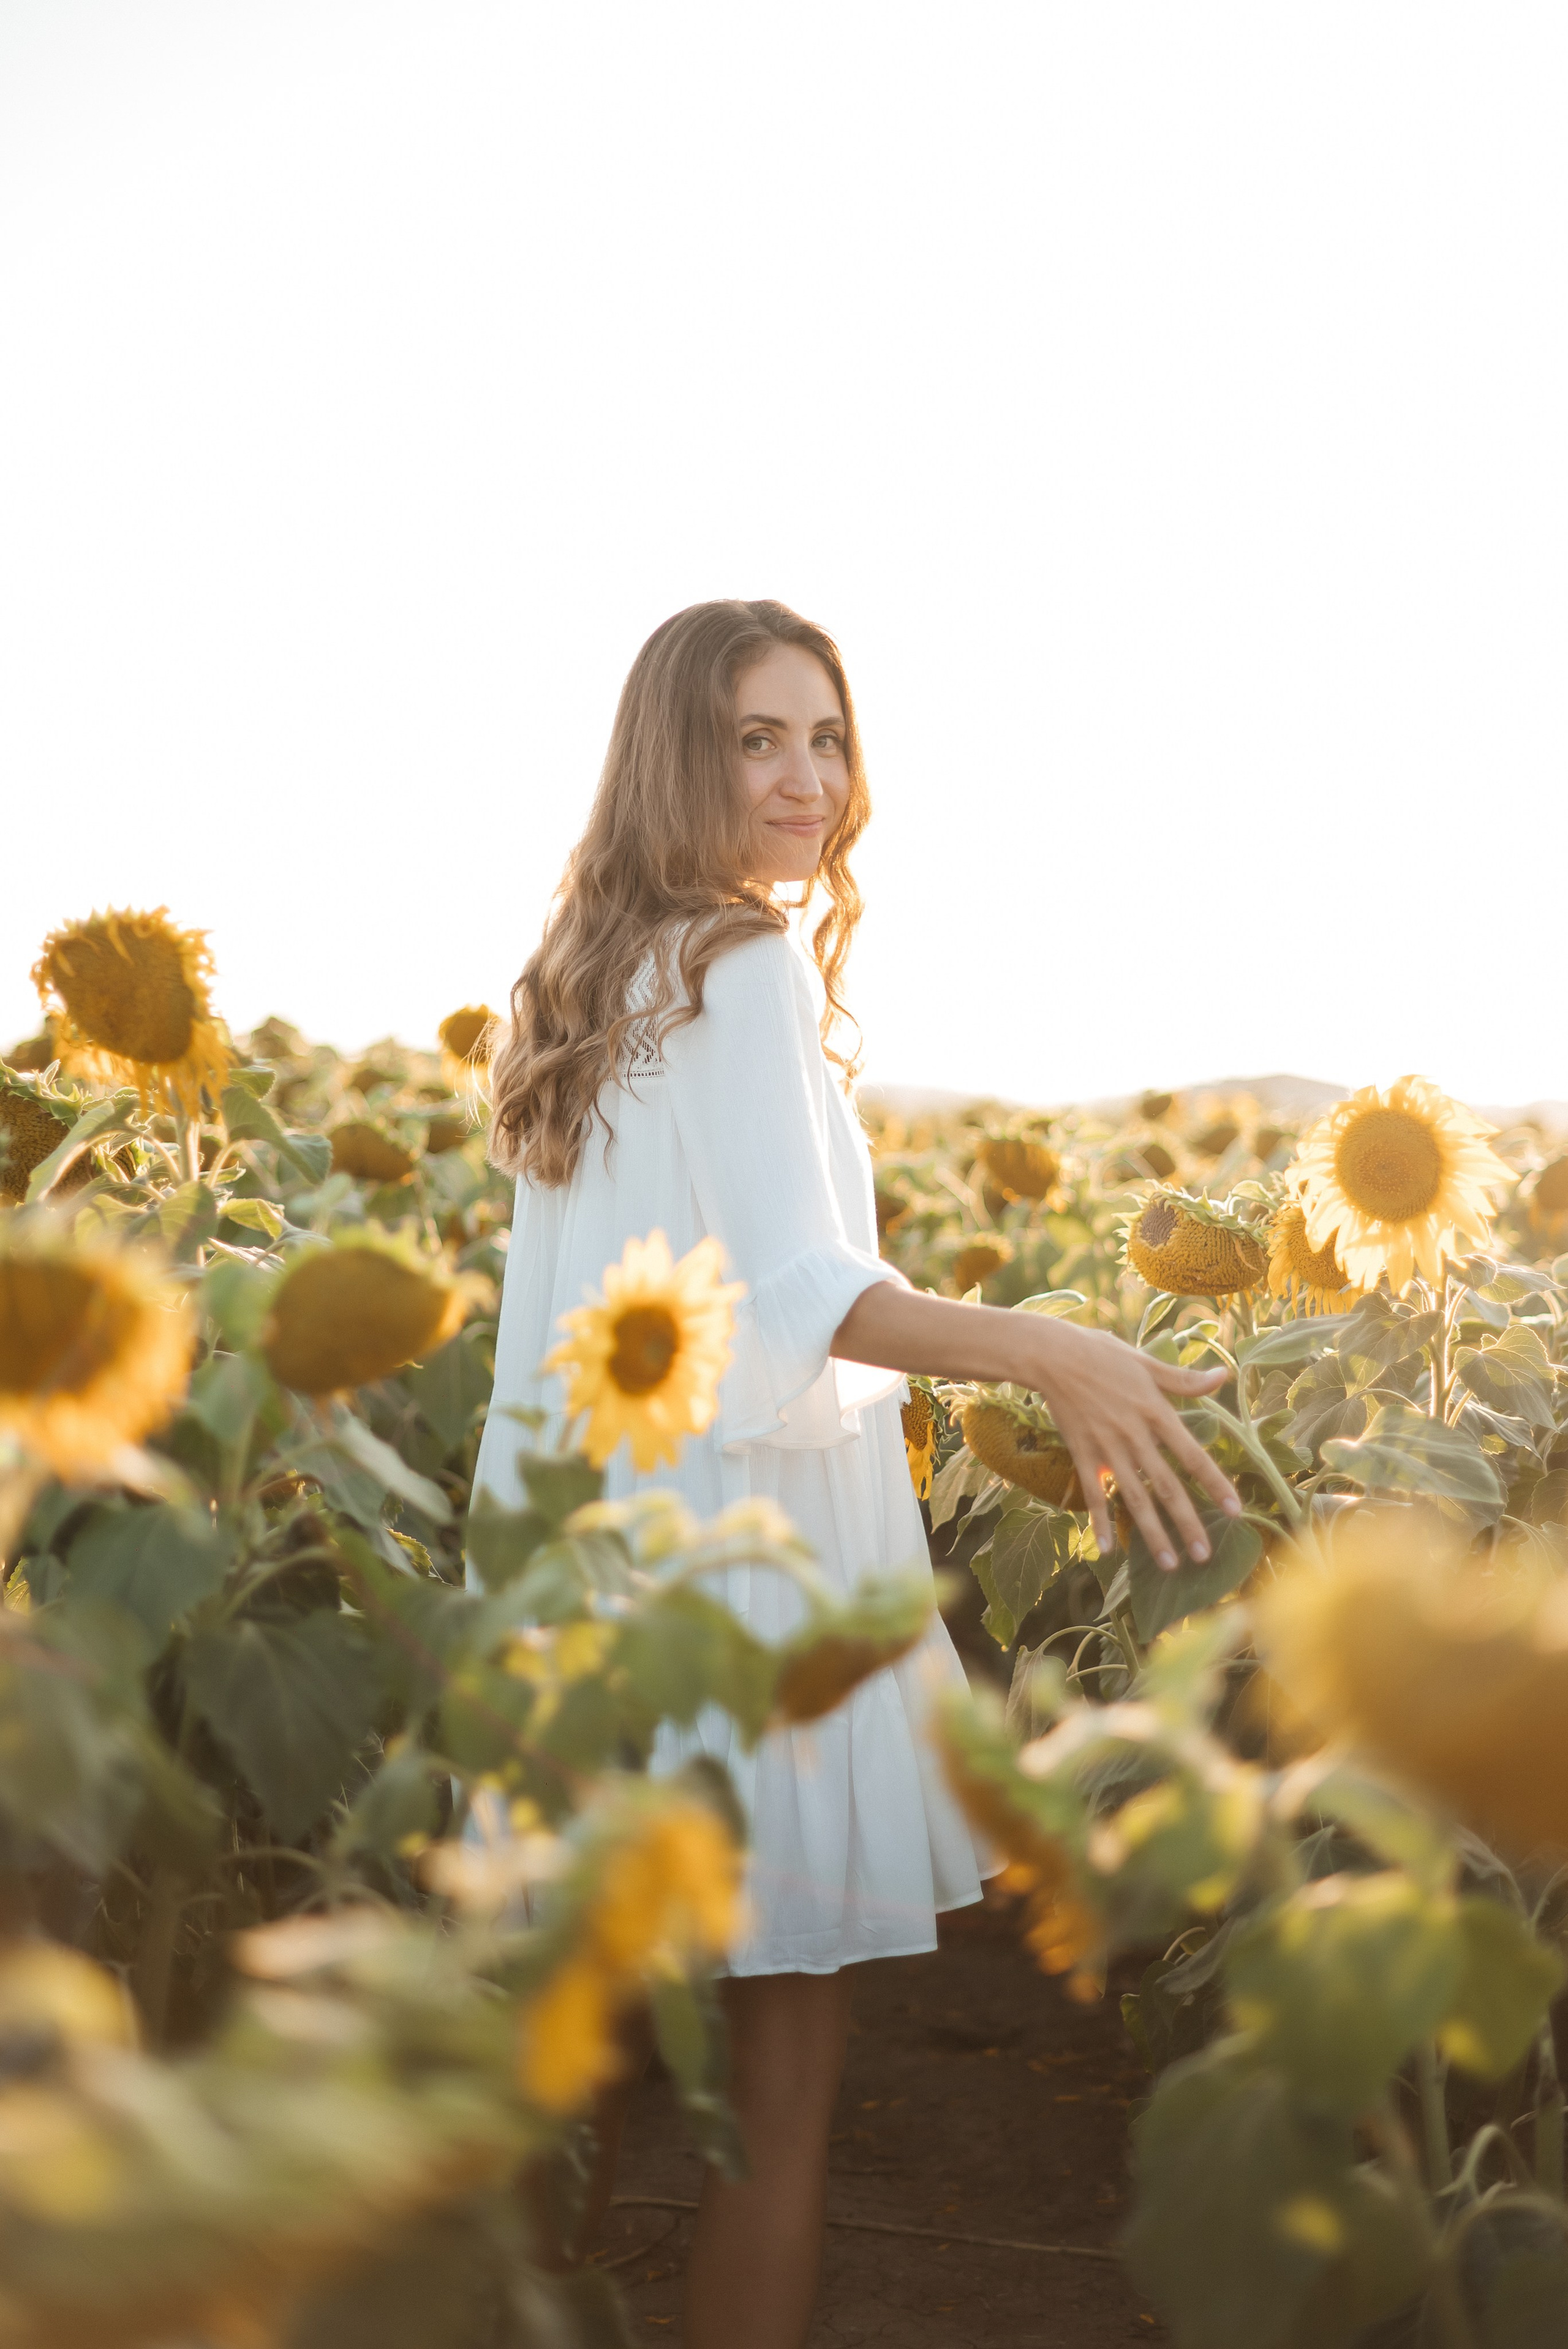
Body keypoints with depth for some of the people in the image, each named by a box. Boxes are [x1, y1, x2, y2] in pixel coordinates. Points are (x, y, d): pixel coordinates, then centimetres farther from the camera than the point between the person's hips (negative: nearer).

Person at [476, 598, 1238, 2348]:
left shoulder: (588, 976, 14)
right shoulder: (748, 965, -12)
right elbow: (799, 1287, -23)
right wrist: (1045, 1354, -36)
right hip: (738, 1534, -9)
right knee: (782, 2071, 1)